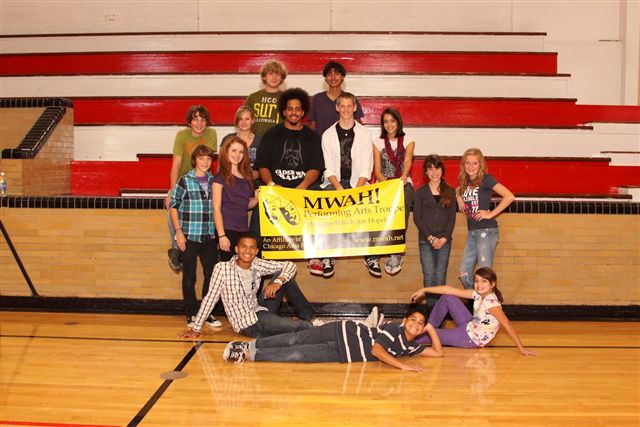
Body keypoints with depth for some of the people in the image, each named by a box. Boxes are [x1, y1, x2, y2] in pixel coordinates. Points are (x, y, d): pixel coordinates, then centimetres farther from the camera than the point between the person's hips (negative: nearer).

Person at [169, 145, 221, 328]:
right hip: (189, 236, -3)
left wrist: (219, 233, 10)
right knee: (189, 277, 6)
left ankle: (207, 314, 20)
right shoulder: (185, 181, -4)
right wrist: (178, 231, -8)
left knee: (211, 275, 6)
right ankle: (192, 315, 17)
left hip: (210, 236, 4)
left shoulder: (214, 181, 6)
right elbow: (173, 206, -2)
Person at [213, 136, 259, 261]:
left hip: (244, 230, 6)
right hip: (227, 230, -6)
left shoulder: (246, 177, 15)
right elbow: (216, 208, -7)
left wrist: (256, 198, 1)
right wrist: (221, 235, -15)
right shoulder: (220, 177, -2)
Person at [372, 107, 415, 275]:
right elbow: (377, 171, 4)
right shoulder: (378, 143, 12)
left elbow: (408, 161, -9)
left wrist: (404, 177, -29)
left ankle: (396, 252, -32)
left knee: (402, 203, -34)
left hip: (403, 183, -1)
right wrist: (387, 183, -16)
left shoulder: (408, 140, 9)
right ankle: (396, 252, -26)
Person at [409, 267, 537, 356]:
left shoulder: (491, 302, -29)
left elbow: (507, 325, -32)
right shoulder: (478, 294, -7)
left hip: (472, 340, -7)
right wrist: (424, 290, -2)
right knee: (447, 298, 4)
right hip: (469, 328, 7)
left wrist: (521, 348, -35)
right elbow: (451, 290, -4)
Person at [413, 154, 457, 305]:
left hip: (444, 240, 1)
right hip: (426, 241, -1)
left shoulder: (450, 191, 10)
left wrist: (444, 238, -7)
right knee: (429, 277, -5)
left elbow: (452, 217, 5)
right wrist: (431, 238, -9)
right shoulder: (421, 192, 5)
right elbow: (417, 217, 0)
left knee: (440, 278, 1)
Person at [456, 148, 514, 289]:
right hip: (472, 232, 8)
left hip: (486, 231, -7)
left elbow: (509, 196, -16)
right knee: (464, 274, 8)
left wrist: (490, 214, -14)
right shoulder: (465, 181, 12)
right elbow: (457, 191, 36)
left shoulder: (485, 179, -8)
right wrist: (459, 198, 13)